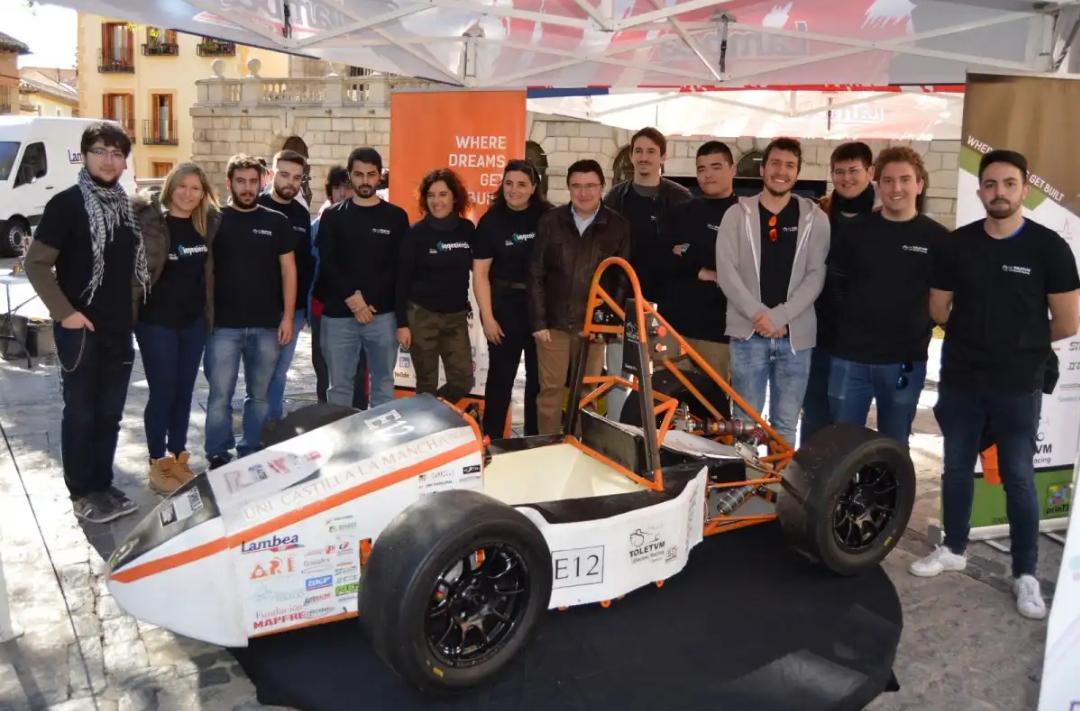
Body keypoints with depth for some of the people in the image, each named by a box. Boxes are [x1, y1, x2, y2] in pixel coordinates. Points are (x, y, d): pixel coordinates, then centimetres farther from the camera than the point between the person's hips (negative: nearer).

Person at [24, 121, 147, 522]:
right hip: (81, 330, -6)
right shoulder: (67, 204, -8)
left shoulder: (125, 207, 11)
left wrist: (132, 308, 11)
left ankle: (102, 486, 25)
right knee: (80, 413, 4)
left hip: (119, 330, 6)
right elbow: (36, 264, -10)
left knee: (110, 414, 12)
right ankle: (81, 493, 16)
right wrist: (64, 312, -15)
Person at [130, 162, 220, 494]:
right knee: (162, 392, 2)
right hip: (156, 320, -5)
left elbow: (212, 269, 16)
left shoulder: (209, 223, 5)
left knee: (184, 392, 12)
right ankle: (158, 464, 15)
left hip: (194, 320, 5)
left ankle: (179, 458, 24)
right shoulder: (149, 220, -10)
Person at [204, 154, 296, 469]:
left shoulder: (277, 222, 6)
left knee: (260, 394, 10)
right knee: (220, 394, 0)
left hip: (266, 325, 2)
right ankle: (218, 456, 11)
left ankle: (252, 454, 21)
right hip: (223, 325, -1)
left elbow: (288, 270, 6)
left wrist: (287, 316, 0)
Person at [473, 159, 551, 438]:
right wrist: (487, 317, -11)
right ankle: (490, 440, 15)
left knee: (540, 375, 11)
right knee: (501, 375, 5)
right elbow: (480, 273, -5)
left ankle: (535, 439, 24)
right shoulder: (491, 220, -4)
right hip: (504, 304, -2)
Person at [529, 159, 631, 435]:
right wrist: (538, 321, -3)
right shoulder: (550, 222, 1)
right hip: (554, 322, 0)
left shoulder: (618, 226, -1)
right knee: (551, 389, 5)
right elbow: (536, 275, 2)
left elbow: (623, 279, 1)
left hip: (593, 324, 0)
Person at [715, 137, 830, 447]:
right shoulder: (737, 214, 4)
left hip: (795, 335, 1)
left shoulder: (815, 218, 5)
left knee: (785, 424, 8)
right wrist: (759, 314, -14)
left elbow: (816, 275, -2)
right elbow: (726, 271, -3)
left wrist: (780, 316, -14)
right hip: (748, 332, 0)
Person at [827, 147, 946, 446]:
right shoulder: (852, 231, 2)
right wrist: (840, 328, 1)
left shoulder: (937, 238, 0)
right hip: (850, 357, 0)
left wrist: (923, 328, -1)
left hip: (906, 361, 0)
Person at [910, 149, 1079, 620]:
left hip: (1018, 385, -3)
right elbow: (938, 312, 9)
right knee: (957, 469, 14)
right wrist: (981, 336, 11)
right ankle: (953, 549, 31)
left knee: (1018, 479, 5)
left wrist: (1022, 345, 7)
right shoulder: (956, 245, 0)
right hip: (960, 379, 3)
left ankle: (1026, 574, 17)